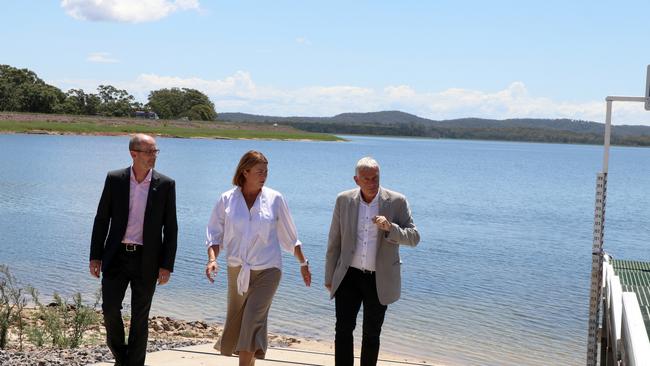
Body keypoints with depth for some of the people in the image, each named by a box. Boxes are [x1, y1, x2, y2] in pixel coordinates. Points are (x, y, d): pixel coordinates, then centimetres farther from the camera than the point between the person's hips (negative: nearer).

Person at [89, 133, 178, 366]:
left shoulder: (165, 185, -3)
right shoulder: (114, 179, 0)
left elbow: (171, 229, -1)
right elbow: (102, 219, 4)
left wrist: (167, 265, -6)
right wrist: (95, 256, 0)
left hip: (147, 260, -1)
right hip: (116, 257, 1)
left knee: (140, 316, 6)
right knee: (110, 308, -2)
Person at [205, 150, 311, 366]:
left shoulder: (274, 199, -3)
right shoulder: (227, 200, -2)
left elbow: (290, 236, 8)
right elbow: (215, 234, 2)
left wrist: (303, 263, 13)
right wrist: (212, 258, -15)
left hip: (267, 270, -2)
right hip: (237, 269, 2)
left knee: (253, 321, -13)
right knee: (235, 321, 12)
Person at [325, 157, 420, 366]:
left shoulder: (397, 202, -8)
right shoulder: (344, 200, -2)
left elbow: (414, 238, -11)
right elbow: (334, 241, 5)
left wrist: (390, 228, -29)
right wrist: (329, 277, 9)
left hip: (379, 279, -1)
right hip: (349, 276, 1)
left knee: (372, 333, 11)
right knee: (343, 330, -7)